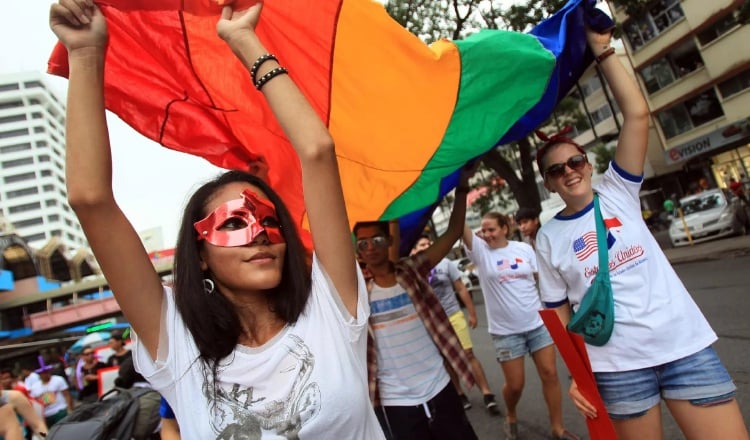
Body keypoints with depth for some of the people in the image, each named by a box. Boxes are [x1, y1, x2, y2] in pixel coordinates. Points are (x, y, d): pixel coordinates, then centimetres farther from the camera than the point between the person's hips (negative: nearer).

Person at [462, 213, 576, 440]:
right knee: (514, 384, 6)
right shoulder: (480, 250, -6)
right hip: (505, 330, -2)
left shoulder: (524, 248, 0)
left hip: (538, 323, 2)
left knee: (550, 373, 6)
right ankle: (511, 418, 36)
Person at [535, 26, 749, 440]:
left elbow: (637, 114, -8)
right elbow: (559, 312, 2)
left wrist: (602, 50, -7)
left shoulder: (617, 193, 1)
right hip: (617, 366, -1)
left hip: (687, 346, 1)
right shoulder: (548, 237, 0)